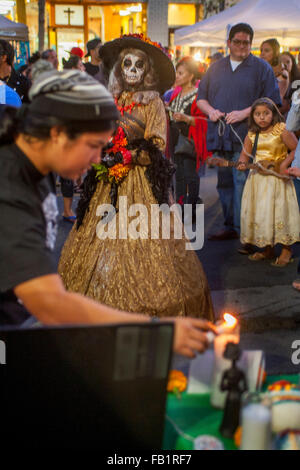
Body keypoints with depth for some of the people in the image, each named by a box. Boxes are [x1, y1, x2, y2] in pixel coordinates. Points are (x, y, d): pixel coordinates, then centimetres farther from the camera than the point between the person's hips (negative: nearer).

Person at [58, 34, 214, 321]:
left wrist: (125, 156, -15)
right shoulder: (112, 100, 12)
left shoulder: (153, 102, -2)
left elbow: (156, 148, -7)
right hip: (109, 181, 5)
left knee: (140, 243, -7)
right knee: (103, 241, 5)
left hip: (141, 183, -5)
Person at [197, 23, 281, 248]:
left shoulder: (261, 68, 3)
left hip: (245, 138, -5)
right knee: (225, 183, 10)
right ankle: (230, 227, 20)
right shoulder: (216, 68, 17)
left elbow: (272, 102, -3)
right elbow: (201, 97, 20)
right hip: (219, 136, 5)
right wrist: (210, 111, -1)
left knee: (243, 184, -10)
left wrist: (245, 113, -15)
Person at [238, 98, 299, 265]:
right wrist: (242, 163, -11)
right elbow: (245, 153, 10)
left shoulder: (282, 131, -10)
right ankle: (267, 249, 22)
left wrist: (284, 164, -17)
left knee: (278, 212, -6)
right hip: (257, 178, 6)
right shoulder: (252, 135, 4)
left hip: (277, 178, -5)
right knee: (258, 213, 8)